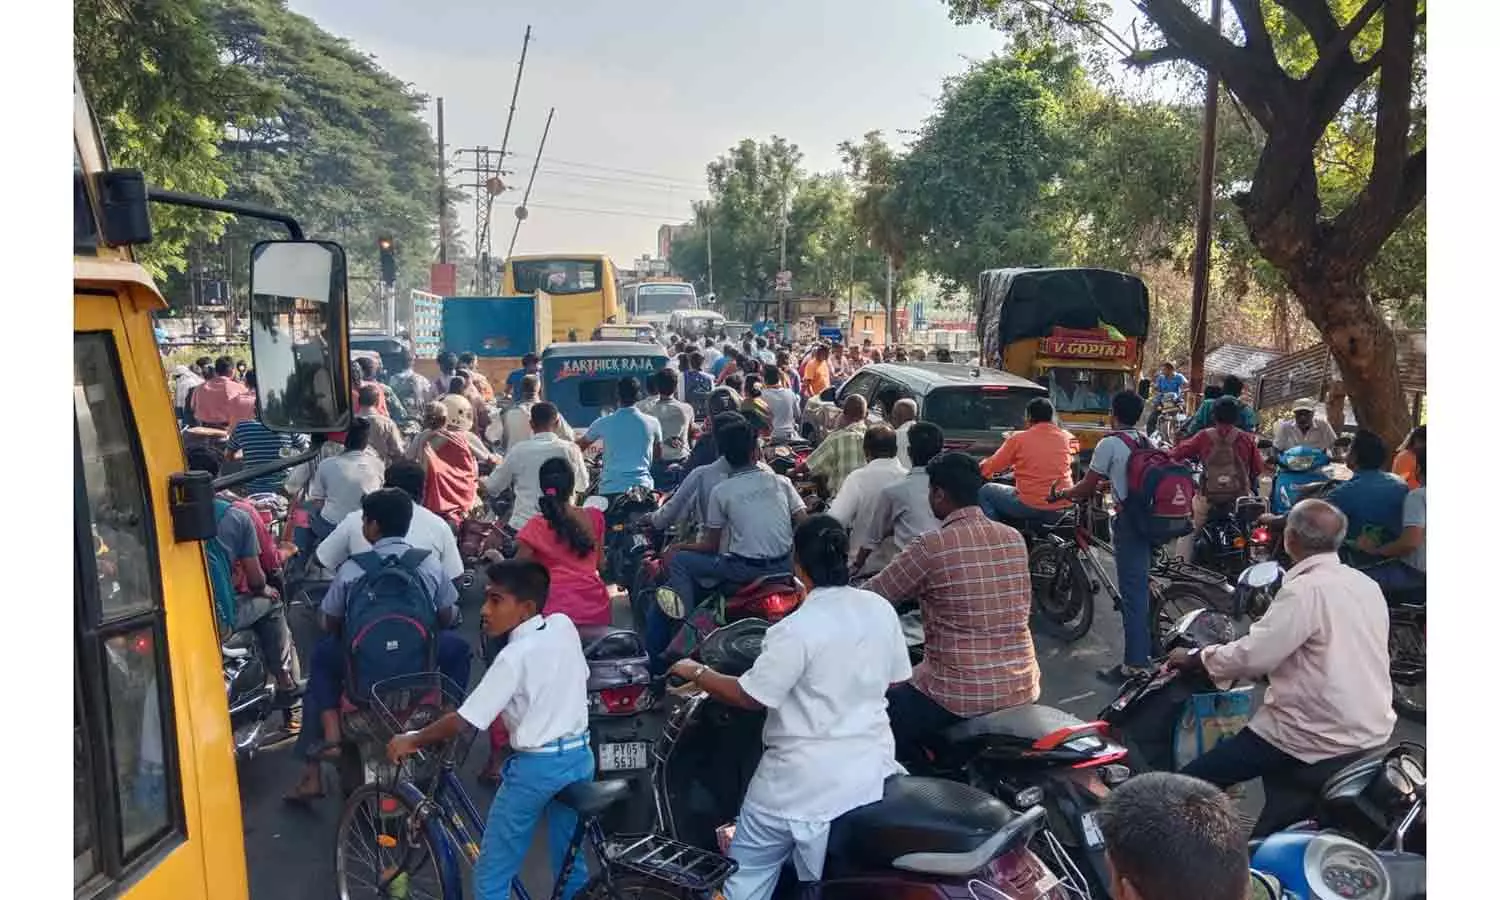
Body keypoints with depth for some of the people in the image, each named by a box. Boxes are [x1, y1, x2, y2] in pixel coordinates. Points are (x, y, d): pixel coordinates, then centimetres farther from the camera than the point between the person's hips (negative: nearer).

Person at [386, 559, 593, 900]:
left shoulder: (514, 656, -18)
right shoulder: (564, 626, -2)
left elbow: (463, 721, -17)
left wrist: (410, 741, -3)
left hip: (537, 766, -7)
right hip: (580, 756, 7)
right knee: (571, 865, 20)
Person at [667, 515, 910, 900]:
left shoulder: (796, 629, -22)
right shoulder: (882, 610, -2)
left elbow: (749, 696, -17)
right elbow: (894, 679, 10)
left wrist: (696, 672, -3)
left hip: (807, 782, -6)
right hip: (871, 767, 6)